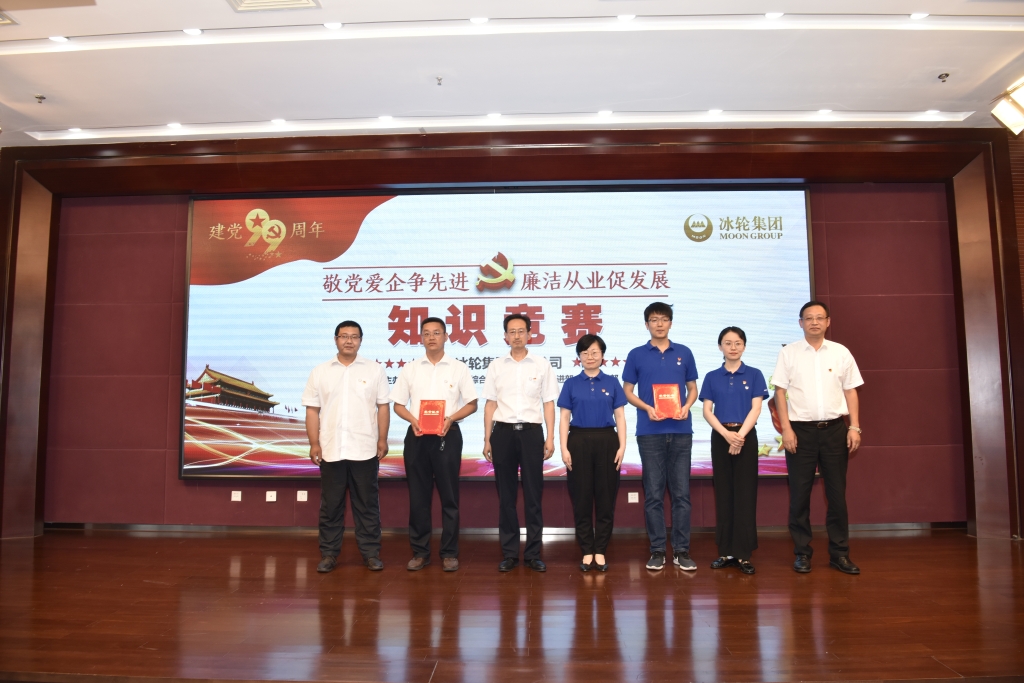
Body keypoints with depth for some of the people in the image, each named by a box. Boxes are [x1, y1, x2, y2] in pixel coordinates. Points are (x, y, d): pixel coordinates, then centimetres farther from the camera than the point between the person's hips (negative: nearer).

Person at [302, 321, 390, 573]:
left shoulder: (374, 370, 4)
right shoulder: (320, 372, 7)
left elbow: (383, 407, 3)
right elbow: (312, 410, 5)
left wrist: (382, 440, -3)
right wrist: (314, 444, -1)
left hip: (365, 450, -1)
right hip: (330, 450, 1)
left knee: (367, 503, 6)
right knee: (330, 504, 9)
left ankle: (371, 552, 16)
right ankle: (328, 553, 20)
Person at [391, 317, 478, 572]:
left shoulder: (459, 368, 3)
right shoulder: (410, 369, 8)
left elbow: (472, 404, 3)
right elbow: (398, 405, 9)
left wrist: (450, 418, -14)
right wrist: (413, 420, -11)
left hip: (447, 436, -2)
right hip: (416, 436, 2)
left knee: (449, 496, 3)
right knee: (418, 496, 7)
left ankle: (449, 553, 13)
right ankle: (420, 552, 17)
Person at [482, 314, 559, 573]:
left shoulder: (542, 364, 3)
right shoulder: (496, 366, 7)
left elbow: (548, 403, 4)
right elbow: (490, 404, 8)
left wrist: (550, 438, -2)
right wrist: (487, 439, 5)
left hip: (531, 432, -1)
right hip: (503, 432, 1)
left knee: (533, 495, 4)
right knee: (506, 495, 7)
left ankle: (533, 553, 15)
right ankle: (509, 553, 18)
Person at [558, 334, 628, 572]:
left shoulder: (612, 383, 6)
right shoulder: (571, 384, 4)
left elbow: (620, 417, 4)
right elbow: (564, 418, 2)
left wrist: (622, 446, -5)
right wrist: (564, 448, -6)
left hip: (606, 441, 0)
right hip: (579, 441, 0)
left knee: (605, 498, 4)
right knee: (581, 498, 4)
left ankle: (600, 551, 16)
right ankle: (587, 551, 15)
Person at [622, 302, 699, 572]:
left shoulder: (684, 353, 9)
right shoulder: (636, 355, 5)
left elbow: (693, 388, 13)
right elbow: (628, 391, 6)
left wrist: (686, 406, -7)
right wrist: (647, 408, -11)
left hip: (680, 430, 1)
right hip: (650, 432, -1)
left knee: (681, 492, 3)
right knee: (654, 493, 3)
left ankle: (682, 550, 13)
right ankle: (657, 550, 12)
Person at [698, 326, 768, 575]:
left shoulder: (754, 375, 3)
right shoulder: (712, 377, 6)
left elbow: (756, 408, -5)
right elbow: (707, 411, -1)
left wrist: (740, 435, -17)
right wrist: (726, 434, -16)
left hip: (746, 436, -1)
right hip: (720, 437, 2)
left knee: (745, 493, -1)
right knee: (723, 493, 5)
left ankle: (743, 552, 5)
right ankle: (726, 551, 12)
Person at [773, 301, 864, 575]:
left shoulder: (841, 352, 8)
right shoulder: (788, 352, 2)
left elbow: (850, 391, 9)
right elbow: (780, 392, -1)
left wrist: (855, 427, 0)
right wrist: (786, 428, -9)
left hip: (835, 428, 2)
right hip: (801, 429, -2)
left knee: (837, 492, 7)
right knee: (799, 493, 4)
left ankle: (839, 552, 18)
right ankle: (802, 552, 14)